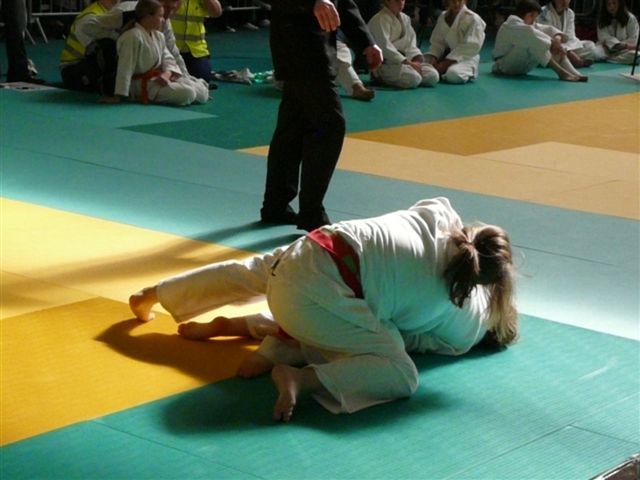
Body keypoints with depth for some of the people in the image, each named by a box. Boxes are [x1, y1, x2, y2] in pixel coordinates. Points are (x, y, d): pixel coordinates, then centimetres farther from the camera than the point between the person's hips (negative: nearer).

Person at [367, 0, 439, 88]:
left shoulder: (405, 18, 13)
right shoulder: (380, 20, -12)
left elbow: (410, 44, 13)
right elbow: (385, 47, -20)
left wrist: (416, 59, -8)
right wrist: (408, 62, -22)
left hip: (403, 60, 9)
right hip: (384, 63, -9)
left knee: (433, 76, -11)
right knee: (413, 78, -32)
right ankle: (382, 78, -5)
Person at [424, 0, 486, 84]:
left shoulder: (473, 19, -13)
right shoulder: (443, 17, 5)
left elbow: (471, 46, -18)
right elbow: (437, 42, 9)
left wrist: (447, 62, -23)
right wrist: (433, 57, -14)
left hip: (466, 57, -6)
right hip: (447, 54, 6)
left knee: (453, 75, -37)